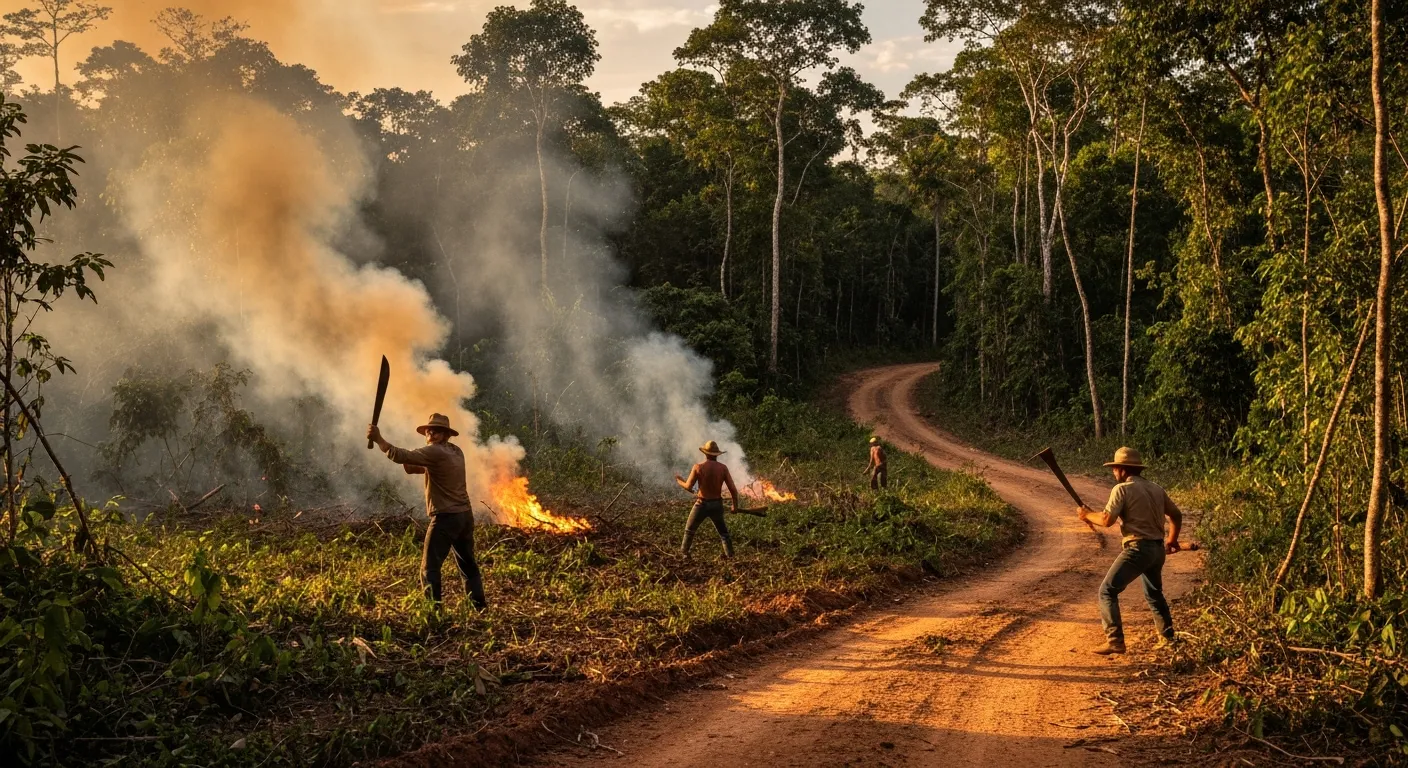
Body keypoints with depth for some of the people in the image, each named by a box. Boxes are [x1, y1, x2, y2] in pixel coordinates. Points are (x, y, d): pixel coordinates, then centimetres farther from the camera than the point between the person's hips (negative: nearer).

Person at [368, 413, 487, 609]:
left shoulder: (435, 452, -12)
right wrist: (414, 467, 3)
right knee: (468, 566, 17)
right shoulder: (456, 451, 15)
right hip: (465, 515, 9)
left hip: (446, 517, -9)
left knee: (430, 568, -4)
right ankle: (480, 607, 19)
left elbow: (400, 456, -18)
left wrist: (378, 439, -12)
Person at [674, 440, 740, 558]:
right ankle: (729, 555, 9)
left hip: (702, 504, -2)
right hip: (717, 504, 2)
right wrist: (735, 505, 8)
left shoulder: (698, 467, -12)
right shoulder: (723, 468, -5)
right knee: (723, 531, 17)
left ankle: (684, 553, 22)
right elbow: (733, 489, -6)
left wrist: (679, 481, 10)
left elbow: (688, 487, -11)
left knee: (689, 529, 19)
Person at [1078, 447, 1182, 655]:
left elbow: (1107, 520, -16)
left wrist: (1087, 515, 2)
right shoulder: (1156, 489, 14)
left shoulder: (1122, 489, -8)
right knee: (1154, 594, 28)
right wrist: (1172, 539, 36)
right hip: (1158, 549, 8)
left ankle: (1115, 641, -16)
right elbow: (1176, 515, 22)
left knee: (1108, 591, -7)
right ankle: (1167, 638, 32)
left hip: (1137, 548, -8)